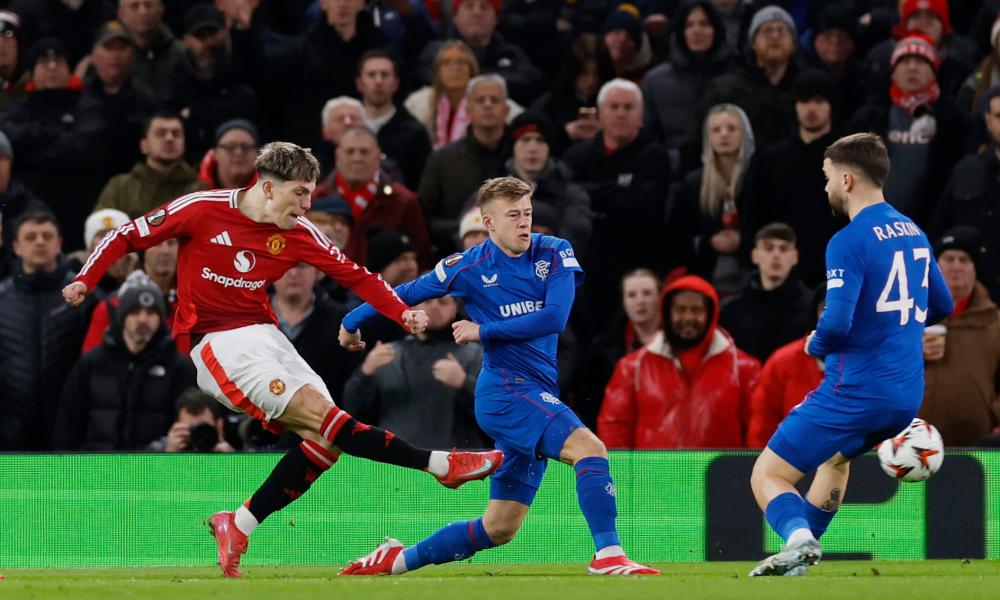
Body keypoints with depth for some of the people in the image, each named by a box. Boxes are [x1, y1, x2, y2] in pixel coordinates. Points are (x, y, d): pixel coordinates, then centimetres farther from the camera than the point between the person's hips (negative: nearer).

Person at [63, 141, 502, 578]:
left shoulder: (297, 232, 2)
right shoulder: (202, 210, -10)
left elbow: (353, 275, 6)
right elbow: (127, 237, -2)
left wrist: (403, 313, -8)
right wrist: (85, 280, -12)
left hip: (263, 334, 7)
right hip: (216, 342, -7)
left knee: (321, 437, -9)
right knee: (316, 410, -19)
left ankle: (237, 527, 1)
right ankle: (439, 464, -21)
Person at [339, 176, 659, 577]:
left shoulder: (554, 254, 4)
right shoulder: (469, 267, -2)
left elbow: (555, 317, -9)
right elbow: (405, 294, 11)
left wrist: (484, 331, -9)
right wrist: (353, 320, 21)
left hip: (538, 394, 5)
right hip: (505, 390, -5)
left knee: (499, 529, 9)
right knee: (590, 448, -27)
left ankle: (397, 559, 24)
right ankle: (609, 555, -31)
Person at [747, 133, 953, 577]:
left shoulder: (849, 242, -16)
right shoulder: (913, 232, 10)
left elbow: (836, 325, -24)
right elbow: (941, 307, 23)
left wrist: (814, 345, -3)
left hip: (855, 391, -8)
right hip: (908, 396, 8)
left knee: (767, 475, -2)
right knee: (836, 456, 37)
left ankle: (799, 537, -28)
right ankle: (802, 547, 39)